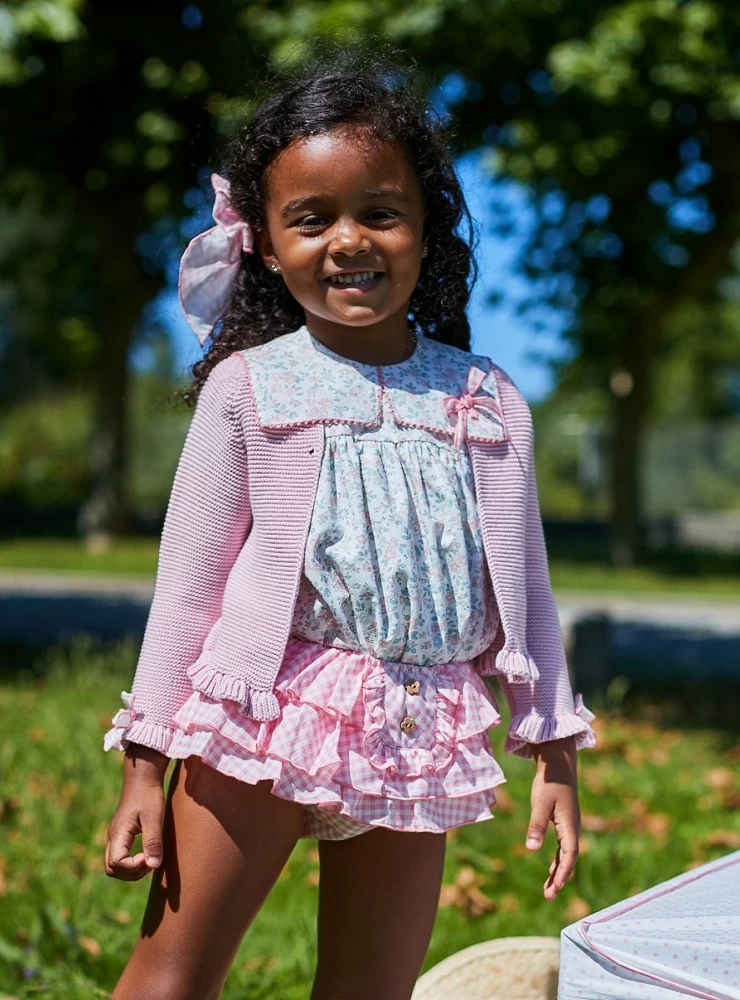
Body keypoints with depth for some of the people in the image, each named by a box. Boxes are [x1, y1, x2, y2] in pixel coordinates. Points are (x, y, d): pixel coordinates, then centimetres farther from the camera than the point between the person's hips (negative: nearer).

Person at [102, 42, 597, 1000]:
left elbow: (520, 586, 10)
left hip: (415, 736, 3)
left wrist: (552, 751, 9)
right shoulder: (249, 386, -2)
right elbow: (186, 578, 0)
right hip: (267, 708, -2)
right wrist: (145, 761, -2)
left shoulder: (488, 402, 4)